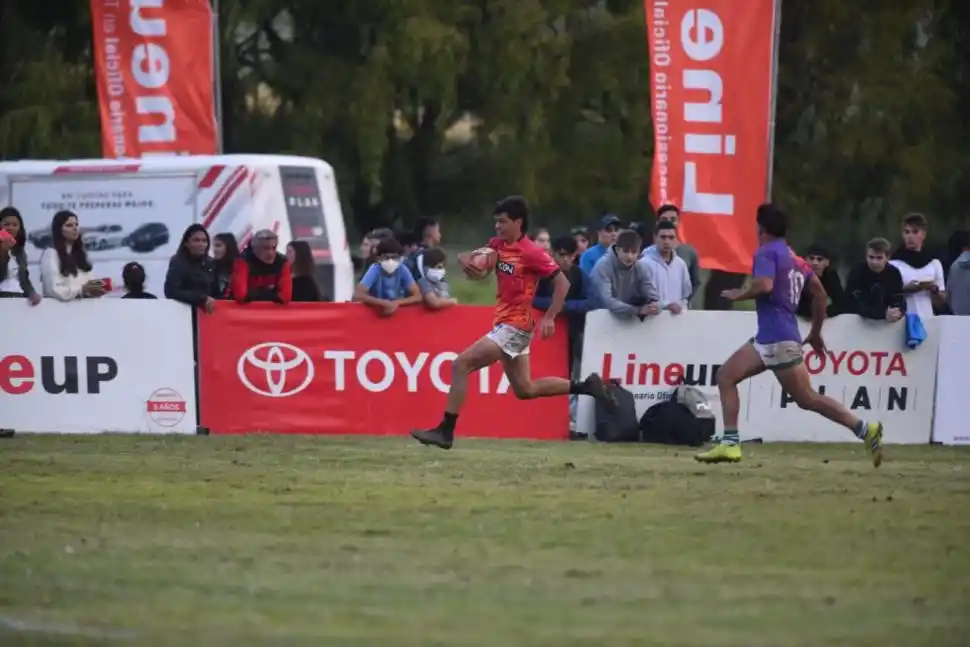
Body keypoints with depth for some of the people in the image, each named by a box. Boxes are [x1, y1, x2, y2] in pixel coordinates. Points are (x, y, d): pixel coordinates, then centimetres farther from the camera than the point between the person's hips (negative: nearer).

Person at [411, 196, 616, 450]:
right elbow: (466, 257, 13)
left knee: (461, 365, -13)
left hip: (514, 327, -9)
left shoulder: (531, 253, -16)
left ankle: (446, 431, -10)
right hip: (506, 325, 9)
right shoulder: (498, 245, 7)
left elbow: (562, 282, -16)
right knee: (525, 390, 16)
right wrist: (466, 260, -11)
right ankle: (586, 386, 23)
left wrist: (549, 318, -22)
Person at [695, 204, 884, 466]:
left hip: (777, 339, -9)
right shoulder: (794, 258, 18)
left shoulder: (767, 253, -7)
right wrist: (815, 332, 29)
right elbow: (820, 294, 21)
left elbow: (764, 285, -26)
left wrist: (738, 294, -7)